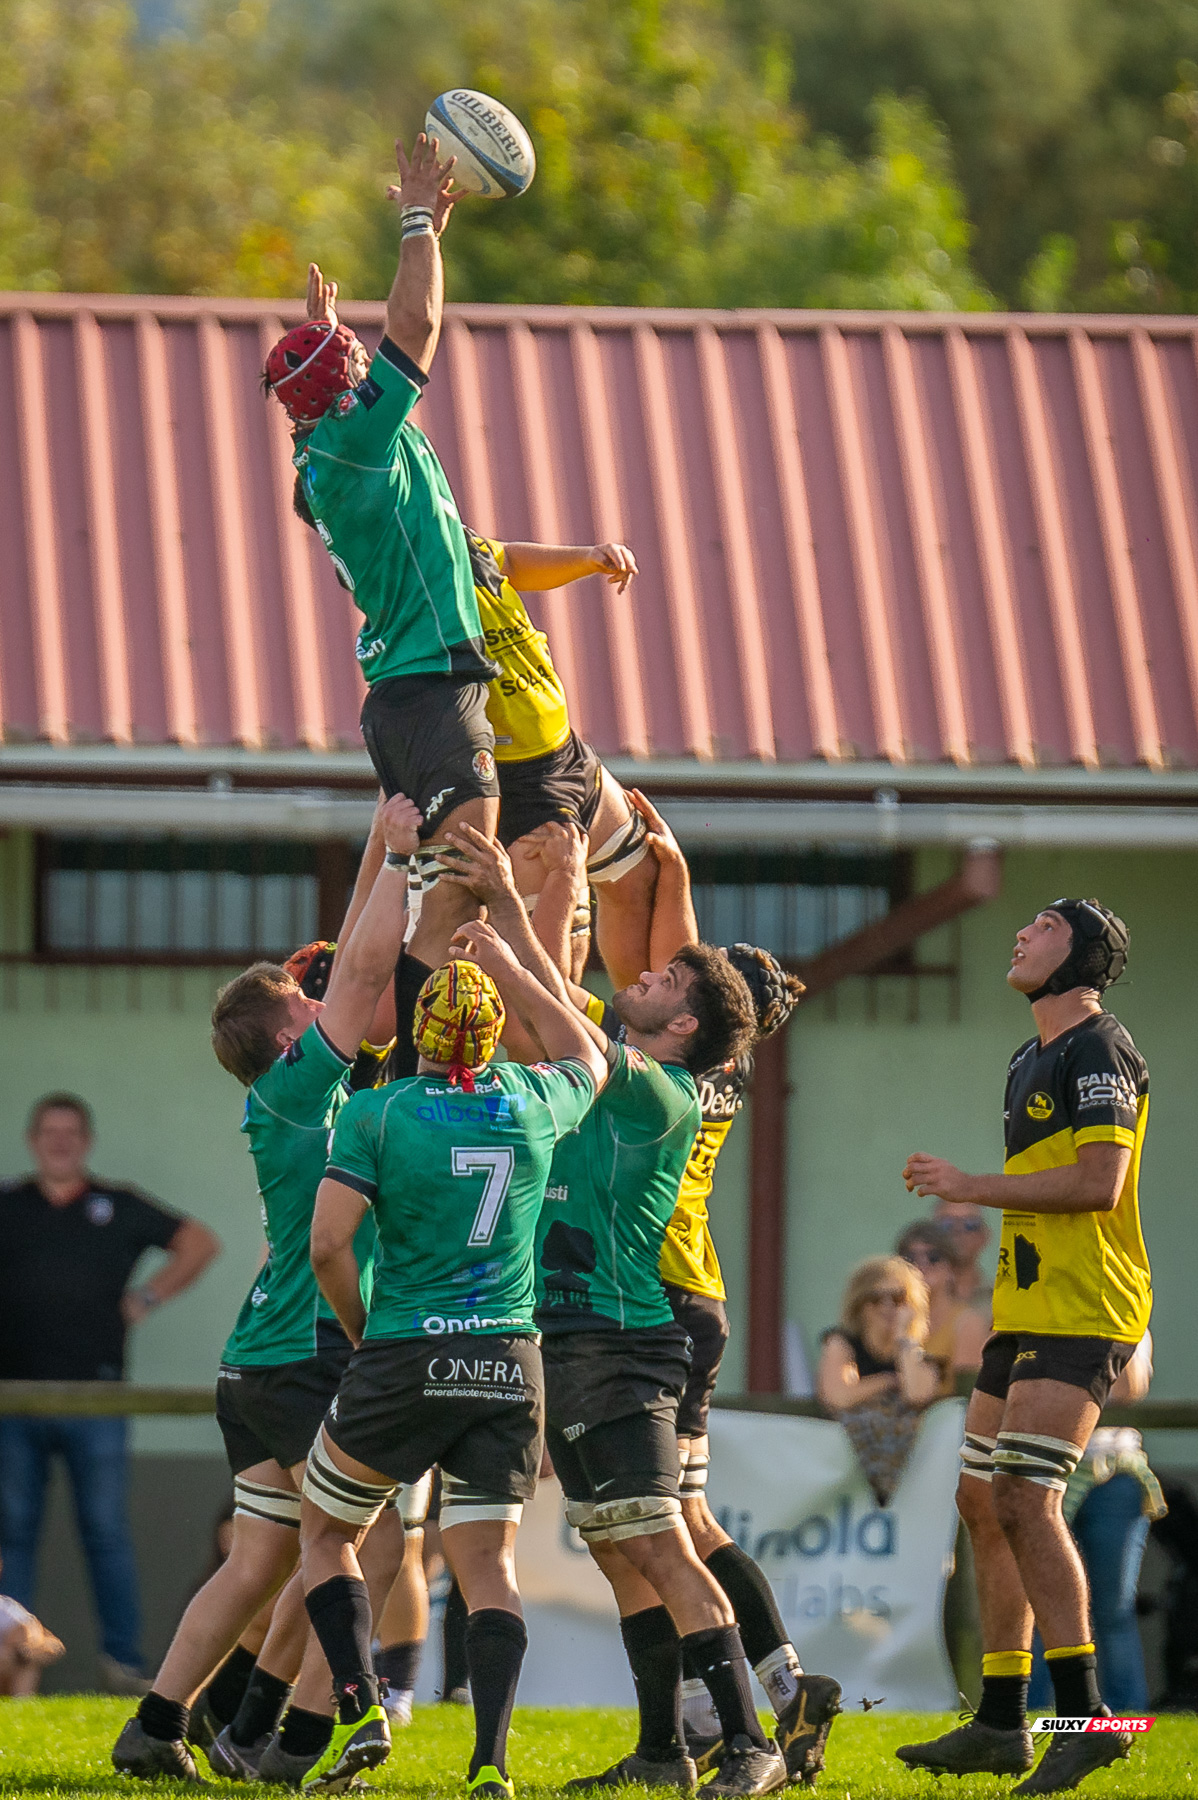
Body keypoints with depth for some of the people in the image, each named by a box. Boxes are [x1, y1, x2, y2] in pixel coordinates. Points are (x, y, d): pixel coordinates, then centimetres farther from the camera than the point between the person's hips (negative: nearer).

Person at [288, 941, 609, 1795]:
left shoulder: (378, 1113, -7)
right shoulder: (532, 1102, 3)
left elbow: (328, 1243, -12)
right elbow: (588, 1060, 28)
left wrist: (361, 1326, 5)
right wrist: (511, 969, 30)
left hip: (405, 1363, -3)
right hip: (509, 1365, 3)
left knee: (326, 1532, 16)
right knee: (490, 1563, 2)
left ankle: (359, 1707, -1)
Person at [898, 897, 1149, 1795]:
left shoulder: (1097, 1049, -10)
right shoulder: (1031, 1060, 20)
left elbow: (1098, 1183, -20)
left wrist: (970, 1186, -15)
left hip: (1083, 1312, -10)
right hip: (1029, 1308, 10)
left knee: (1024, 1494, -19)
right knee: (984, 1499, 9)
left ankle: (1085, 1713, -19)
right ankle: (1002, 1723, 14)